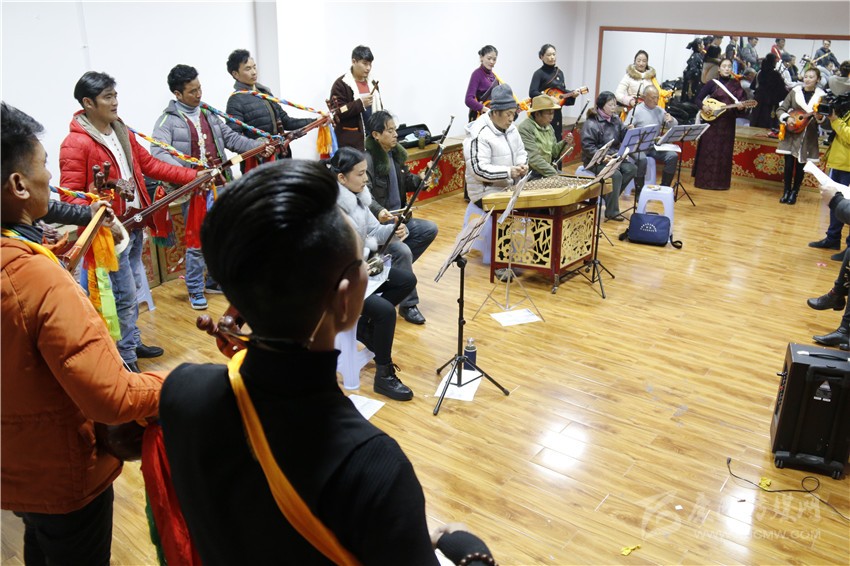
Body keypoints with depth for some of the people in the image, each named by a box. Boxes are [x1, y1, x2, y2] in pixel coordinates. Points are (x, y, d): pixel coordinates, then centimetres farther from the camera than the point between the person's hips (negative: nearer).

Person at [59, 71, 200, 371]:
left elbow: (150, 165, 14)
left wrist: (194, 176, 8)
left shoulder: (122, 132, 9)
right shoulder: (75, 144, -16)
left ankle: (133, 342, 35)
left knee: (133, 287, 18)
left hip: (135, 225, 8)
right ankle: (126, 359, 14)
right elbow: (69, 195, -18)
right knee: (125, 295, -1)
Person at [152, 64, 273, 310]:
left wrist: (258, 145, -2)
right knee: (196, 241, 2)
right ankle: (195, 290, 17)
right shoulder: (168, 120, -8)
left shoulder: (208, 114, 14)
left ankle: (214, 281, 32)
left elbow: (231, 137, 14)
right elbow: (158, 153, -20)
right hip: (194, 190, -6)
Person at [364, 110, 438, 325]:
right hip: (377, 222, -9)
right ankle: (408, 305, -12)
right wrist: (378, 211, -47)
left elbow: (405, 182, 19)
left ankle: (394, 267, 6)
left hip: (398, 216, 9)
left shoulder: (395, 153, 9)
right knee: (403, 251, -27)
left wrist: (421, 179, -2)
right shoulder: (368, 159, -18)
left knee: (430, 229, -5)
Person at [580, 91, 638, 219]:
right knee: (616, 175, -28)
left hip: (614, 156, 7)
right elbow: (587, 146, -17)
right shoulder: (591, 123, -10)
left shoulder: (615, 119, 12)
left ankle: (610, 196, -3)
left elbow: (623, 137, 10)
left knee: (632, 169, -16)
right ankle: (612, 212, -17)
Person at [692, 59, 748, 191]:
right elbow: (698, 98, 0)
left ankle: (721, 182, 13)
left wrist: (740, 105, -14)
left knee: (724, 152, 5)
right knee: (708, 151, -1)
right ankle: (704, 180, 5)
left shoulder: (736, 84, 7)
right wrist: (703, 106, -19)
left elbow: (743, 99, 8)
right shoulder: (713, 83, 0)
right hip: (712, 121, -3)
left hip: (728, 124, 3)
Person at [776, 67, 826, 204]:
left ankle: (794, 192, 18)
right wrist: (786, 118, -16)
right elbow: (780, 109, 3)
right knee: (789, 164, -2)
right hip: (791, 134, 0)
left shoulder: (821, 96, -2)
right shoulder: (795, 92, 1)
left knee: (800, 165, 5)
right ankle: (786, 191, 13)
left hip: (808, 137, 0)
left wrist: (820, 117, -25)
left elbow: (824, 118, -3)